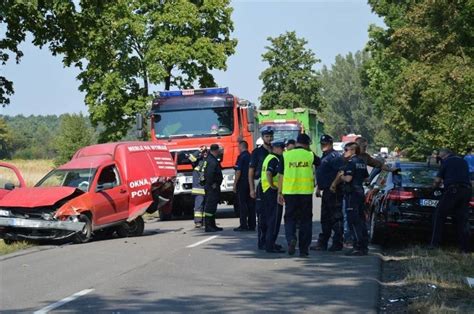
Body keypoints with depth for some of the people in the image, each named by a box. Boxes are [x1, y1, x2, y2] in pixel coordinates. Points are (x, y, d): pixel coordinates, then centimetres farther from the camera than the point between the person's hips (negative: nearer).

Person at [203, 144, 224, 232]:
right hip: (212, 187, -11)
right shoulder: (212, 161, -19)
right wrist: (212, 184, -22)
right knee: (210, 206, -8)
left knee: (212, 206, 15)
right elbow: (209, 174, -28)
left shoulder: (211, 159, 13)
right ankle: (208, 226, -8)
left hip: (214, 187, 11)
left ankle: (212, 225, 22)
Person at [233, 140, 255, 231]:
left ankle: (243, 225, -7)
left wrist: (235, 184, -11)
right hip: (250, 182, 7)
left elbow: (238, 171, -15)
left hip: (242, 183, -7)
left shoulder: (241, 157, -11)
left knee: (242, 204, -5)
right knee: (250, 204, 8)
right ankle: (252, 225, 10)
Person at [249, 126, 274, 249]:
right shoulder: (257, 152, 0)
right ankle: (261, 242, -3)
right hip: (261, 185, -5)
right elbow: (251, 172, -2)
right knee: (261, 215, -5)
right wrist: (252, 189, -11)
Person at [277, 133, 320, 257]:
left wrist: (280, 192, 10)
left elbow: (281, 175, 4)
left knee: (290, 218, 11)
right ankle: (304, 249, 11)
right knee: (305, 220, 10)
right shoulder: (310, 155, 1)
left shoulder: (286, 155, 2)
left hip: (289, 192, 0)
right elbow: (320, 163, 19)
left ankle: (291, 238, -15)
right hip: (306, 192, 0)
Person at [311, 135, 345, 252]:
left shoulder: (335, 156, -13)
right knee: (325, 219, 14)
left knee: (336, 217, -6)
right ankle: (322, 243, 19)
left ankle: (337, 243, -2)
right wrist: (318, 188, 26)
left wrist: (334, 185, -23)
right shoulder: (324, 157, 19)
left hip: (334, 192, -11)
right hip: (327, 191, 11)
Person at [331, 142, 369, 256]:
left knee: (353, 221, -8)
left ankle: (358, 247, -10)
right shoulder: (362, 162, 15)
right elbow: (366, 178, 21)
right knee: (361, 220, 12)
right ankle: (364, 246, 16)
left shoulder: (351, 162, -13)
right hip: (360, 192, 9)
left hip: (351, 194, -9)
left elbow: (348, 178, -22)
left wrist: (341, 177, -4)